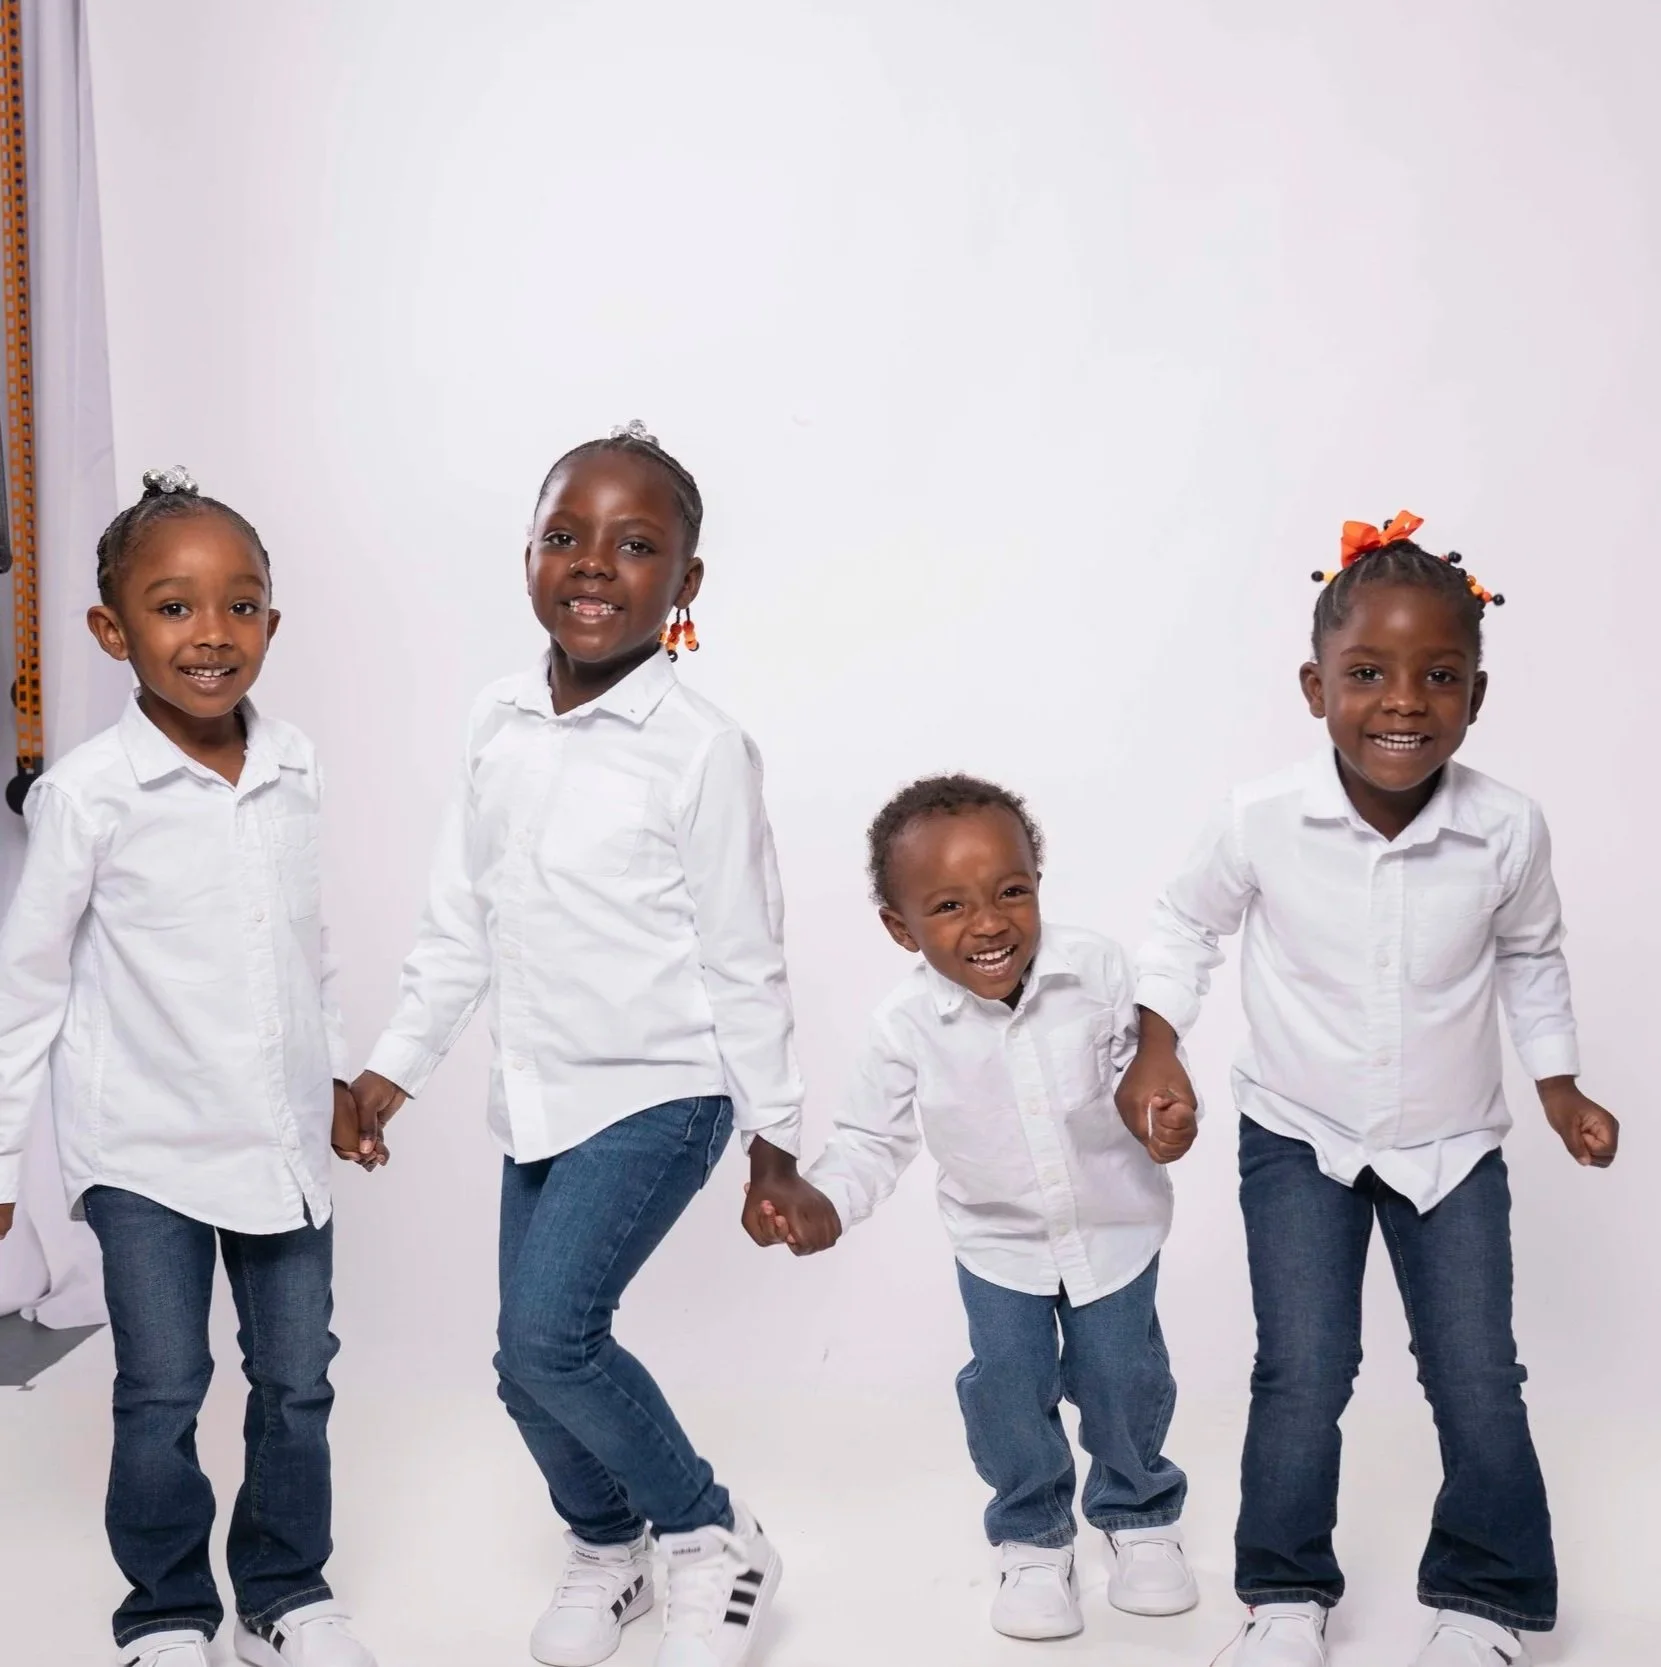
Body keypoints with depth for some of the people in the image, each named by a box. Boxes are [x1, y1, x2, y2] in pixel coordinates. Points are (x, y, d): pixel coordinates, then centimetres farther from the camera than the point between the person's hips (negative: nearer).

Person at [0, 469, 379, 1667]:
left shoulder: (295, 770, -1)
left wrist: (339, 1075, 19)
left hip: (283, 1138, 4)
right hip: (147, 1148, -4)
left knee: (299, 1380, 12)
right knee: (163, 1397, 4)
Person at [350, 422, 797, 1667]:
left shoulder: (700, 749, -14)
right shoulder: (500, 724, 2)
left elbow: (744, 959, -9)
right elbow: (463, 921, 11)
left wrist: (776, 1136, -5)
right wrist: (396, 1063, 12)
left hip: (661, 1092, -6)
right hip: (537, 1094, 6)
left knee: (549, 1328, -19)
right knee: (531, 1366, 12)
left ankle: (712, 1540, 4)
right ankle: (609, 1549, 40)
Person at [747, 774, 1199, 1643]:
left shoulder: (1099, 969, -23)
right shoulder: (907, 1025, -22)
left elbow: (1142, 1061, -5)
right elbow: (872, 1139, -11)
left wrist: (1163, 1116, -25)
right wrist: (820, 1199, -28)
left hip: (1115, 1225, 0)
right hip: (997, 1241, 0)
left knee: (1122, 1377, 10)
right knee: (1008, 1387, 1)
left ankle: (1140, 1517, 38)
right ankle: (1032, 1538, 28)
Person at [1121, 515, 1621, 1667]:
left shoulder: (1507, 831, -17)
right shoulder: (1261, 822, -21)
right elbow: (1189, 925, 0)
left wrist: (1559, 1084, 8)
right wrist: (1158, 1049, -8)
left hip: (1452, 1147, 1)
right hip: (1299, 1141, -1)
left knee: (1480, 1388, 4)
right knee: (1304, 1378, -4)